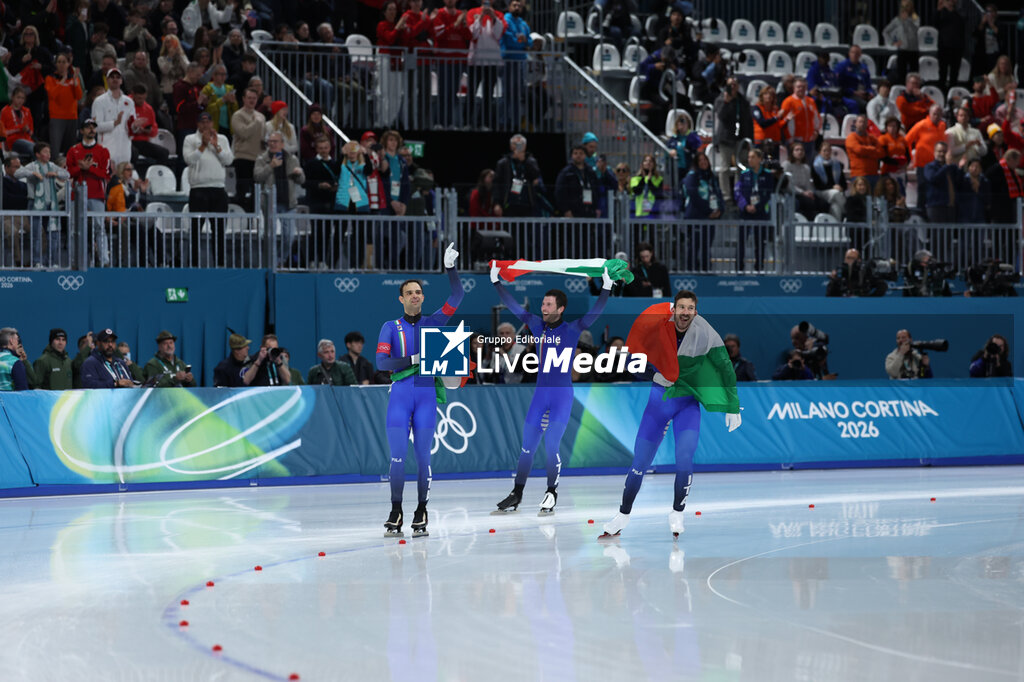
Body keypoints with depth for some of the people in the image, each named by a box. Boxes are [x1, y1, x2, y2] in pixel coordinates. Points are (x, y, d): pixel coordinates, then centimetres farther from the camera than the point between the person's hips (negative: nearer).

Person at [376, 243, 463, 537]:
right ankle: (395, 514, 2)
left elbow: (457, 296, -1)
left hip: (426, 394, 1)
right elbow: (381, 362, -4)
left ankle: (421, 513, 8)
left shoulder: (432, 322, 9)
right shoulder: (391, 327, 6)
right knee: (397, 456, -5)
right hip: (399, 394, -1)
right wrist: (413, 359, -14)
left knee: (423, 456, 0)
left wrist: (451, 267, -12)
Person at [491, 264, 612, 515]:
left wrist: (606, 288, -26)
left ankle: (551, 492, 2)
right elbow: (513, 306, 11)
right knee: (527, 445, 5)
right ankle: (516, 495, 13)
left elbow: (594, 313, -16)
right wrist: (496, 282, 13)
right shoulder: (537, 325, 5)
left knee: (551, 444, -12)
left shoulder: (571, 330, -6)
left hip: (562, 395, -4)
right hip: (540, 393, 4)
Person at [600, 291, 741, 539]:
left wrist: (732, 407, -7)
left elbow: (726, 369, -6)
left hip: (688, 404, -2)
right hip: (659, 400, 2)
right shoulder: (658, 329, -10)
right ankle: (623, 515, 19)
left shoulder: (705, 336, -14)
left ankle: (677, 513, 2)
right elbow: (636, 356, 6)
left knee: (684, 459, -19)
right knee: (640, 462, 3)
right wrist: (653, 373, -12)